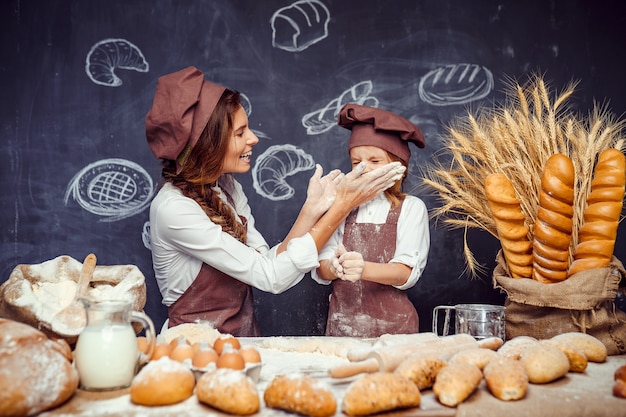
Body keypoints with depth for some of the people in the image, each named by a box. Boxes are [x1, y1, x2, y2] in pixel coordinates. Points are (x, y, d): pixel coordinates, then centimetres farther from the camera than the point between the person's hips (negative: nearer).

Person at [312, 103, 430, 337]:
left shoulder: (410, 208, -2)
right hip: (342, 322, 2)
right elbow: (320, 269, 0)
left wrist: (363, 269, -29)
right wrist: (334, 267, -24)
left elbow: (406, 273, -12)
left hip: (392, 323, -2)